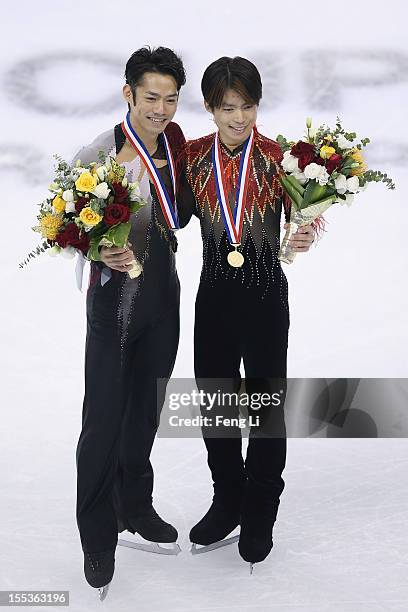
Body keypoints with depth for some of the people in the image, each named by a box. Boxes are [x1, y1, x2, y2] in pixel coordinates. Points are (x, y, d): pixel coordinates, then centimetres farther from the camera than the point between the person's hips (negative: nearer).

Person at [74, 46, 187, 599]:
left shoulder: (174, 140, 2)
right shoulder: (98, 154, -15)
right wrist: (103, 251, -27)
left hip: (164, 294, 6)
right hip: (115, 299, -5)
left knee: (147, 410, 18)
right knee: (104, 419, -1)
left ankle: (136, 507, 37)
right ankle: (98, 538, 15)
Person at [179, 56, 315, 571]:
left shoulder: (277, 157, -9)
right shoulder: (194, 156, -1)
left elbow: (298, 217, -7)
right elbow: (181, 214, 8)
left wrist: (304, 239, -29)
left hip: (265, 295, -3)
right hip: (214, 294, 3)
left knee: (266, 403, 6)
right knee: (214, 400, 13)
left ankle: (260, 515, 26)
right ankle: (227, 500, 35)